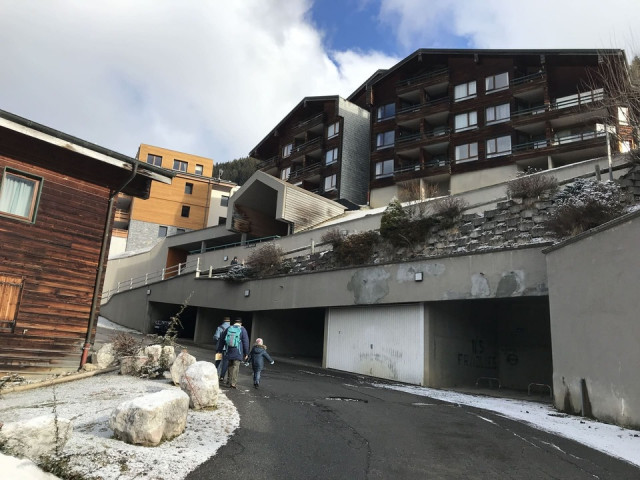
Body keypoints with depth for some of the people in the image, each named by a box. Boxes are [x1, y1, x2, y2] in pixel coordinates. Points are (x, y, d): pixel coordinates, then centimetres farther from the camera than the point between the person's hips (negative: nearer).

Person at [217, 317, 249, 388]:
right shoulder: (242, 330, -2)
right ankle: (233, 383, -5)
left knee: (230, 366, 18)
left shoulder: (228, 329, 8)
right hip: (238, 353, -3)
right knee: (235, 367, -1)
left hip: (229, 352, 3)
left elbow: (222, 340, 12)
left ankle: (230, 380, 25)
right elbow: (246, 342, -5)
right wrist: (246, 353, 1)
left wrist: (219, 350, 21)